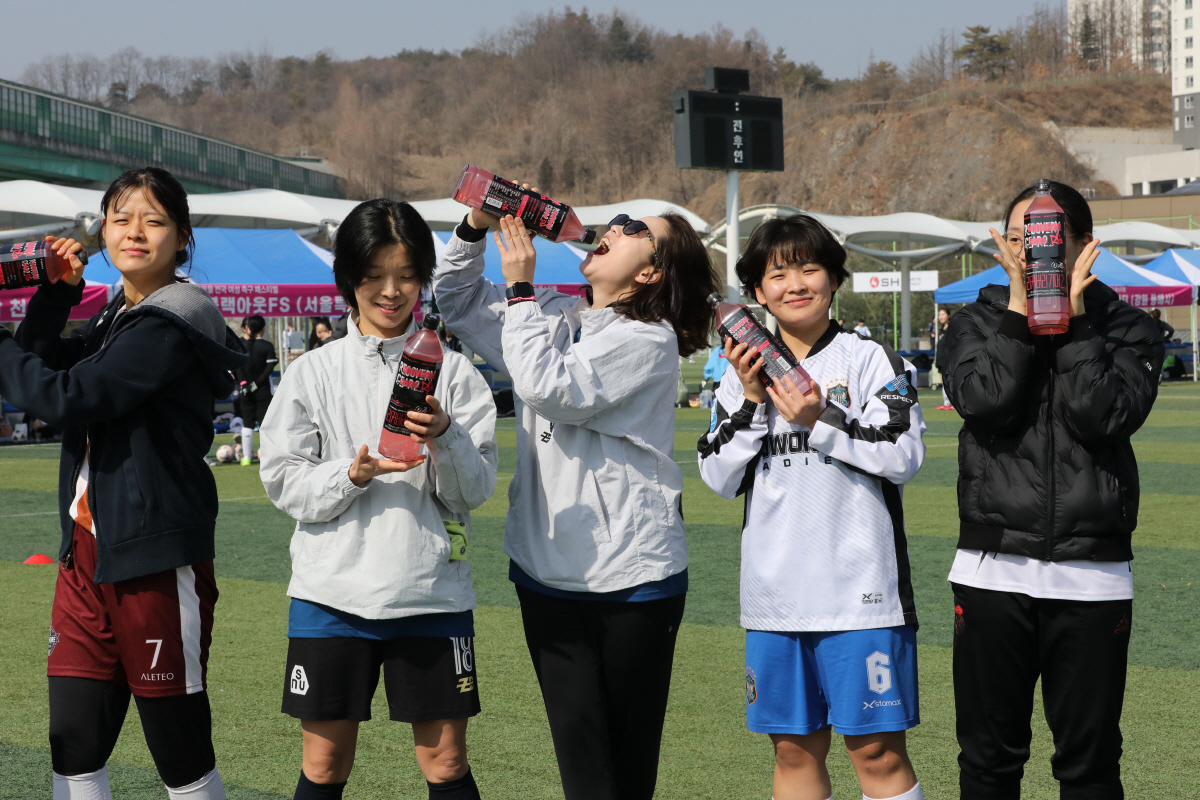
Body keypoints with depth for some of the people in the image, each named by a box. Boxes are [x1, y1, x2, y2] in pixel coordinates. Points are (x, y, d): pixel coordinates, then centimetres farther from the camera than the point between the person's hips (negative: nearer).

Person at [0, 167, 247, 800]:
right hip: (87, 553, 8)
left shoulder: (170, 328, -13)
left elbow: (66, 398, -19)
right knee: (73, 749, 7)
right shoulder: (116, 317, 16)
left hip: (157, 560, -8)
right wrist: (58, 292, 1)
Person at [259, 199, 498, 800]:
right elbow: (285, 485, -1)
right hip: (334, 588, 0)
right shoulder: (314, 373, 4)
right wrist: (353, 475, -18)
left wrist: (444, 438, -20)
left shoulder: (453, 373, 3)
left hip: (432, 592, 0)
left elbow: (477, 490, -1)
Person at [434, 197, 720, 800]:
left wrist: (520, 286, -13)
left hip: (632, 575, -5)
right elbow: (457, 303, 20)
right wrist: (476, 227, 3)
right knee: (579, 750, 2)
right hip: (548, 570, 5)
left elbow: (551, 388, -21)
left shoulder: (647, 339, -9)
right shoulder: (553, 316, 11)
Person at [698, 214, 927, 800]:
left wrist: (818, 420, -16)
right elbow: (719, 478, 5)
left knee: (877, 750, -2)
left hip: (860, 592, -4)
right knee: (795, 748, 11)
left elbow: (904, 456, -11)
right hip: (775, 595, 4)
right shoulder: (746, 371, 11)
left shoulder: (870, 360, -1)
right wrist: (751, 400, -6)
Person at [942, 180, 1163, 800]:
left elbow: (1105, 417, -12)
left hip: (1092, 574, -1)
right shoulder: (977, 322, 9)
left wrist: (1072, 316, -9)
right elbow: (983, 400, -11)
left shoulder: (1126, 327, 5)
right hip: (992, 571, 1)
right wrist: (1020, 306, -9)